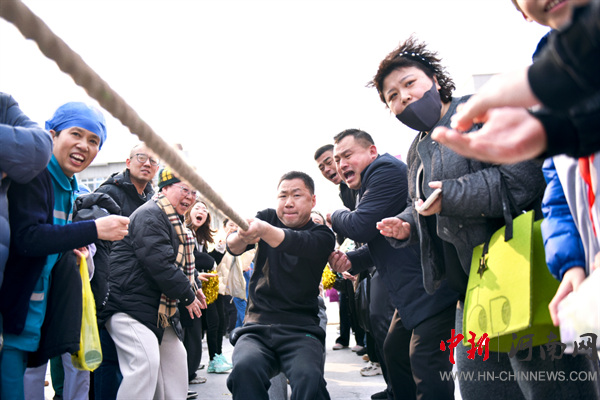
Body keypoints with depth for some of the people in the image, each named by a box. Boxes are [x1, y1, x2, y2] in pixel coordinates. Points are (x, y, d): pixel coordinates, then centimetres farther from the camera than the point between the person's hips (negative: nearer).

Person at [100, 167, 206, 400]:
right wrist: (187, 296, -15)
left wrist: (193, 287, 10)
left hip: (158, 309, 11)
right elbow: (159, 262, -24)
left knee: (174, 357, 15)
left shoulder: (175, 223, 20)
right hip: (129, 304, -11)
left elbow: (180, 262, 27)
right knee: (146, 362, -21)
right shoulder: (150, 215, -15)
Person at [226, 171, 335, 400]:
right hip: (256, 326, 2)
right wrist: (242, 236, -34)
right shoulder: (269, 218, 11)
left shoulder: (322, 235, 2)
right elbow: (233, 247, -8)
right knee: (246, 368, -31)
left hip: (300, 329, -2)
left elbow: (296, 243, -23)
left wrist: (261, 228, -44)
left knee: (308, 377, -32)